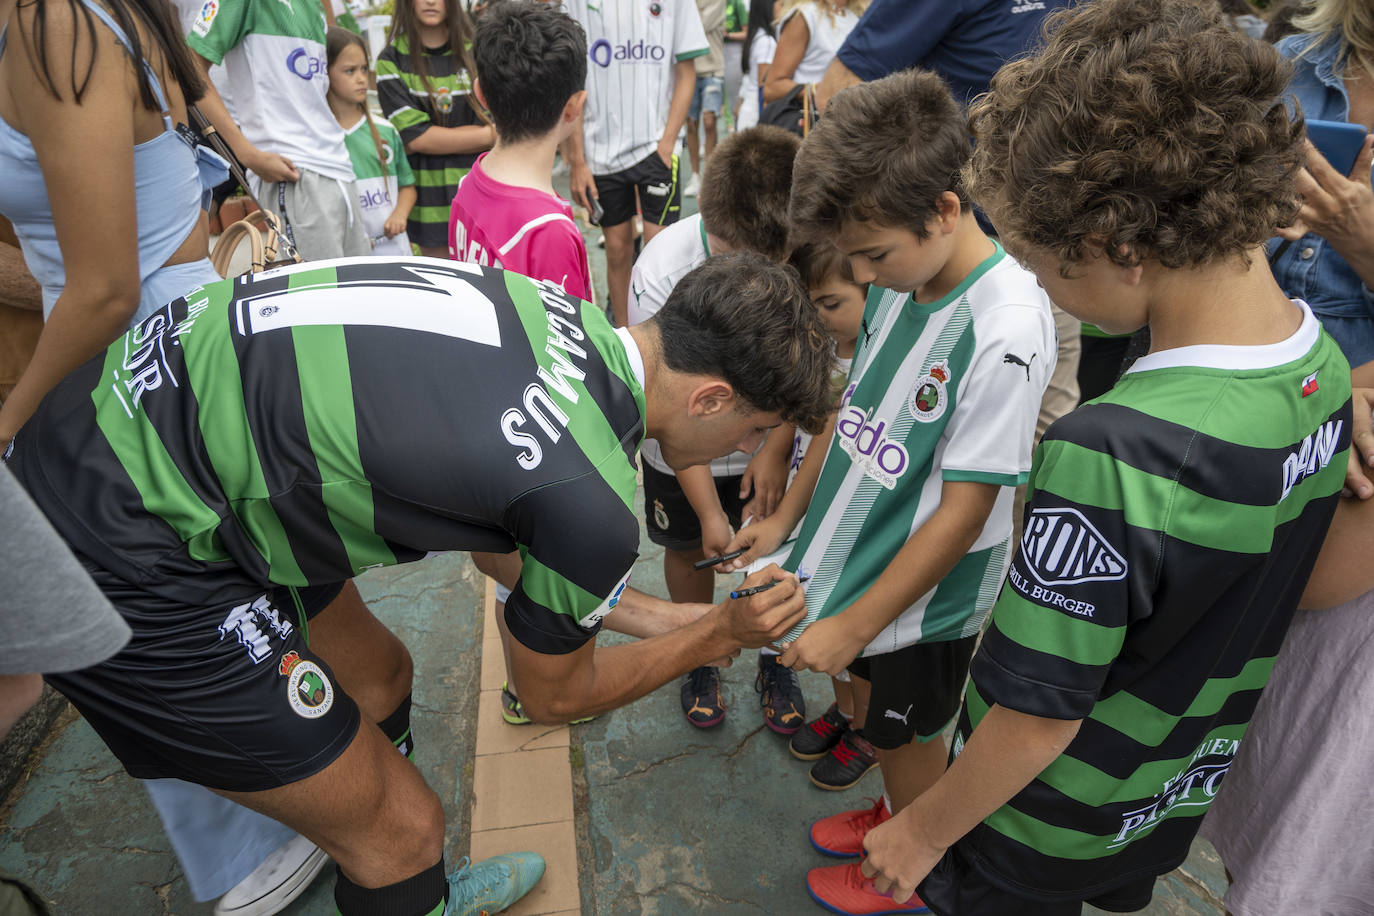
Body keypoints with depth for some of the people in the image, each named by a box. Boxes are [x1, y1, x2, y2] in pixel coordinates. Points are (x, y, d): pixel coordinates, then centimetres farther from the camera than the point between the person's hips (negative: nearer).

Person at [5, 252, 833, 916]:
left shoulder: (561, 312, -1)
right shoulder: (592, 500, -25)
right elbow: (554, 696, -2)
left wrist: (659, 614, 20)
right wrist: (716, 636, 10)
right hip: (114, 555, -9)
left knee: (378, 682, 24)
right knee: (400, 832, 1)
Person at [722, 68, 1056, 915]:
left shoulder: (1006, 330, -29)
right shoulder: (903, 282, -5)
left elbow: (964, 510, -25)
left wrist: (854, 624, -19)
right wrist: (787, 516, 8)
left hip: (926, 594, -6)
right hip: (861, 557, 7)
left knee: (908, 739, 17)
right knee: (869, 702, 26)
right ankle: (893, 816, 55)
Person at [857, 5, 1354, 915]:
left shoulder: (1110, 457, -40)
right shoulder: (1325, 366, -13)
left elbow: (1036, 720, -29)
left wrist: (923, 830, -13)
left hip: (1049, 826, -6)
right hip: (1182, 796, 7)